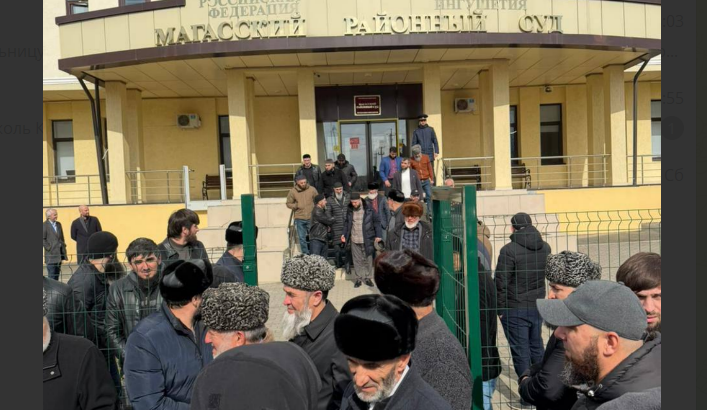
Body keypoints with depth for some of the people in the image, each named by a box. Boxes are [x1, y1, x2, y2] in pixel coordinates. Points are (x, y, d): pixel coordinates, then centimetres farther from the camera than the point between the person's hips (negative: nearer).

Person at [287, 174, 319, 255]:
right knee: (302, 238, 6)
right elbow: (289, 204, 5)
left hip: (311, 218, 0)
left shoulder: (312, 189, -3)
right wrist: (296, 205, -13)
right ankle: (305, 255, 19)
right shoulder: (293, 191, -2)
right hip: (299, 219, 0)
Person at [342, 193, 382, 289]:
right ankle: (359, 279, 17)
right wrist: (344, 234, 5)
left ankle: (368, 278, 20)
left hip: (367, 240, -2)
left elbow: (376, 222, -3)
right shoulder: (350, 210, 3)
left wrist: (378, 235, -10)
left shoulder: (369, 209, -8)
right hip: (354, 240, 2)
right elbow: (347, 223, 14)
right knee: (357, 260, 7)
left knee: (368, 259, 7)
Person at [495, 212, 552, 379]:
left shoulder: (509, 250, -18)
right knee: (537, 346, 22)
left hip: (514, 309, -6)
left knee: (521, 351, 5)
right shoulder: (545, 247, 1)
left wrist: (500, 308, -7)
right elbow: (549, 274, 14)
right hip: (538, 307, 6)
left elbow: (501, 283, -16)